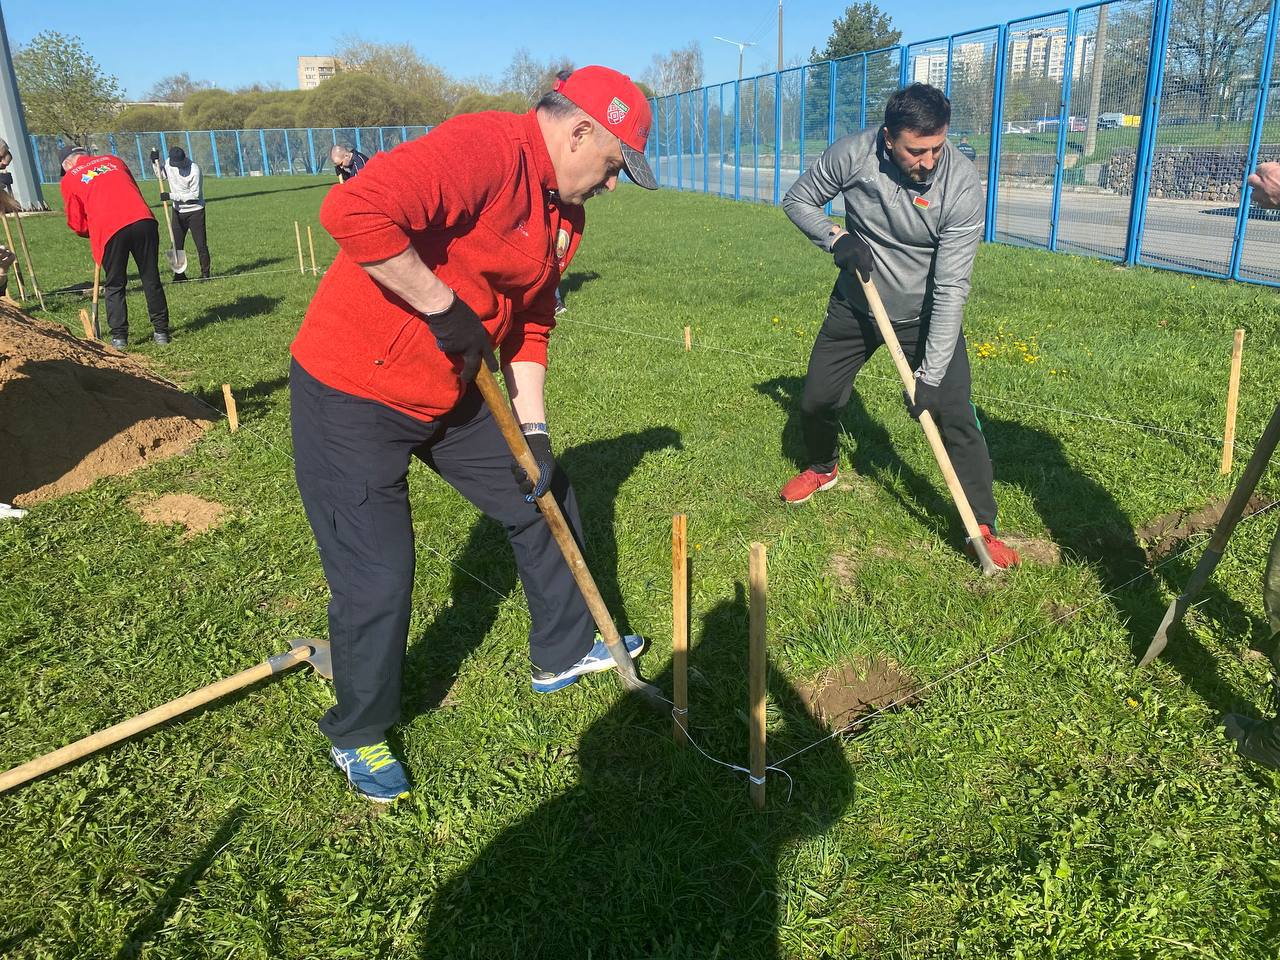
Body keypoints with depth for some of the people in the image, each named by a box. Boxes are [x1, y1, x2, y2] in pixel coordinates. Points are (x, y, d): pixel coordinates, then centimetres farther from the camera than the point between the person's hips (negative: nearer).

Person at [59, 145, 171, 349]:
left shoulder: (69, 179, 15)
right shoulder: (112, 160, 24)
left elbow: (76, 222, 13)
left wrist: (92, 233, 34)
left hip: (108, 230, -2)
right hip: (143, 220, 2)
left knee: (114, 286, 11)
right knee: (151, 279, 12)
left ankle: (119, 336, 9)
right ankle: (161, 331, 15)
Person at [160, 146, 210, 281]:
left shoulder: (194, 170, -21)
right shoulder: (169, 163, -3)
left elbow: (194, 195, -22)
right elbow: (162, 176, 18)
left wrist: (171, 196, -22)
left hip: (195, 210, -6)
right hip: (178, 210, 6)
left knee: (201, 244, -5)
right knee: (176, 244, 6)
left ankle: (205, 273, 4)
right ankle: (179, 273, 14)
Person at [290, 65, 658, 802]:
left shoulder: (565, 213, 7)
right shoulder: (482, 150, -23)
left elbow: (530, 325, 12)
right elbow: (354, 213, -36)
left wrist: (534, 429, 5)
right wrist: (444, 306, -28)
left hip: (451, 395, 9)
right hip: (352, 396, -9)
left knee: (547, 500, 15)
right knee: (379, 577, -4)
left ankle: (565, 652, 37)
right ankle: (358, 734, 24)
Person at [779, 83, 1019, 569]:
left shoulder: (963, 187, -27)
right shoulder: (852, 154, -22)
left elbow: (951, 288, -27)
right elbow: (799, 200, -3)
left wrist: (930, 375, -30)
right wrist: (835, 238, -22)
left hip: (925, 314, -2)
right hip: (855, 305, 3)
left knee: (955, 414, -12)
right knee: (816, 400, 8)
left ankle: (982, 527, 1)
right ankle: (822, 468, 41)